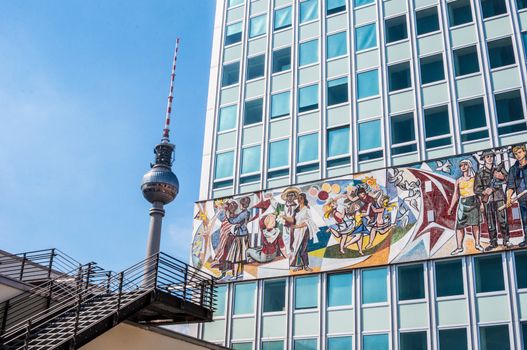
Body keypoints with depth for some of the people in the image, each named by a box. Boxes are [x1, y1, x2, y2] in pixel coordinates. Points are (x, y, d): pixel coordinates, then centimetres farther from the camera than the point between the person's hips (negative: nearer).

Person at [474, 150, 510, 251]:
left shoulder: (499, 168, 9)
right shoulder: (480, 172, 6)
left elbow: (506, 179, -4)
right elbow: (476, 188, 3)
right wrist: (484, 192, -18)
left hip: (499, 198, 0)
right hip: (487, 200, 0)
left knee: (503, 220, -4)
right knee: (490, 222, 2)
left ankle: (506, 240, 4)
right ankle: (493, 242, 9)